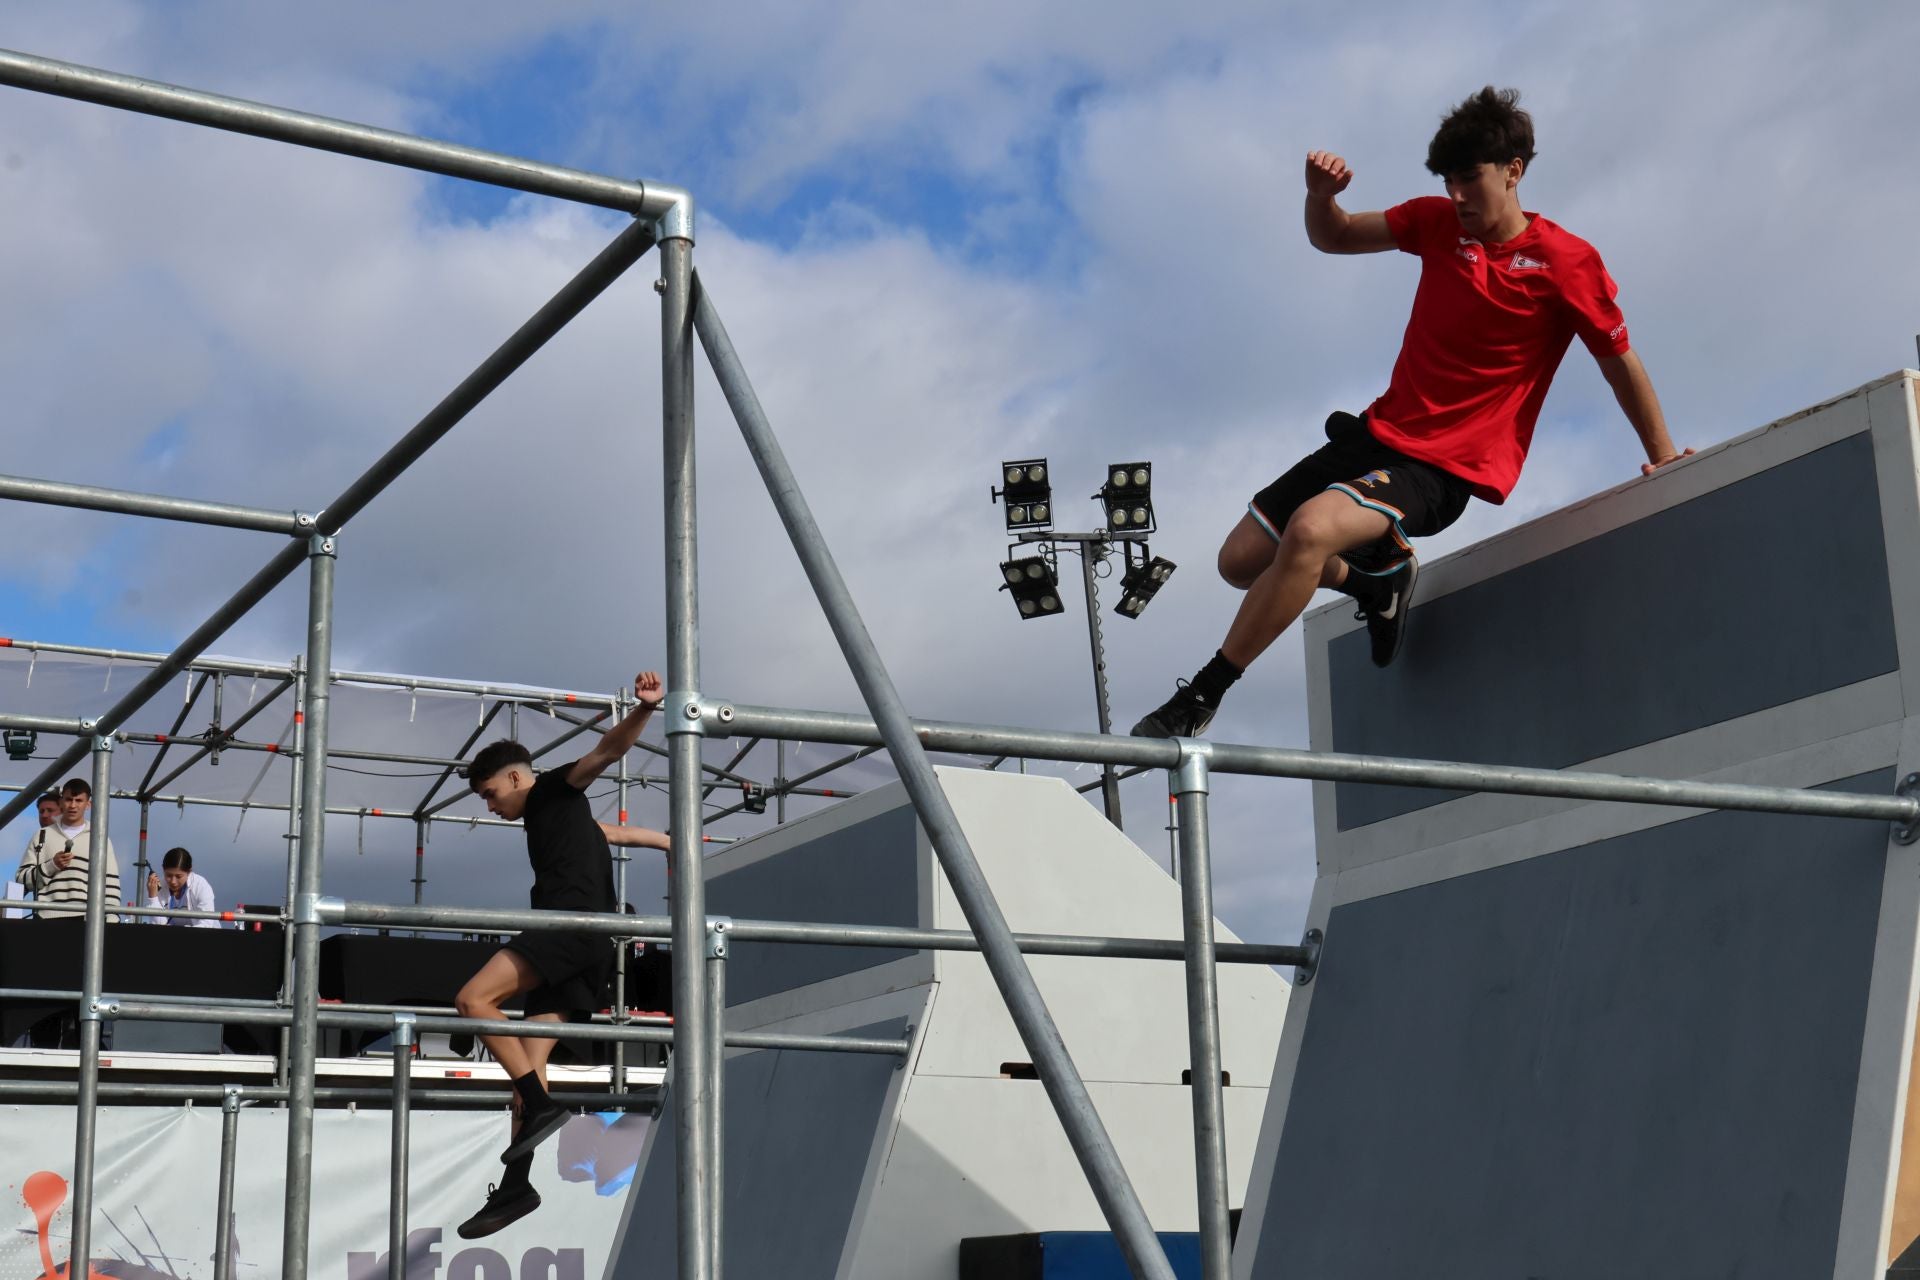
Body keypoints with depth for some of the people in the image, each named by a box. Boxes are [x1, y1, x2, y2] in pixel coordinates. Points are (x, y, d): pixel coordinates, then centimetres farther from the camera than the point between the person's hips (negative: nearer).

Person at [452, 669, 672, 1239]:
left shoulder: (554, 790, 6)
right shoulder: (549, 818, 32)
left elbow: (610, 749, -10)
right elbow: (619, 833, 41)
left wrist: (645, 709, -28)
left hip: (575, 924, -10)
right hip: (571, 952, 10)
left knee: (473, 998, -21)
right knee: (528, 1060, 3)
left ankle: (540, 1106, -24)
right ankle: (515, 1185, -1)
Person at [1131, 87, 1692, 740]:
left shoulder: (1567, 263, -10)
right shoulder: (1438, 222, 5)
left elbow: (1621, 362, 0)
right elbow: (1334, 239, 15)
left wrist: (1663, 458, 7)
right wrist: (1321, 196, -9)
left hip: (1442, 468, -7)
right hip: (1379, 433, 7)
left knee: (1311, 530, -34)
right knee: (1242, 559, 4)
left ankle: (1200, 698, -23)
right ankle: (1380, 577, 30)